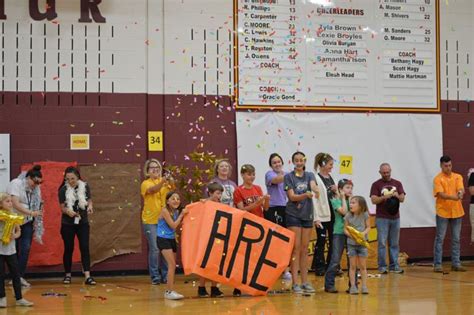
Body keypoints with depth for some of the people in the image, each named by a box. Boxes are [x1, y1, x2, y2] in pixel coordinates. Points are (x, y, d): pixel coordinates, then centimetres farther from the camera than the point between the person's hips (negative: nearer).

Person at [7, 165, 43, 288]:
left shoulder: (36, 188, 3)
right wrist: (31, 213, -30)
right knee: (14, 249, 2)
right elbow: (15, 204, -24)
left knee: (26, 248, -3)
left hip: (27, 222, 5)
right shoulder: (15, 184, -15)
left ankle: (20, 276, 2)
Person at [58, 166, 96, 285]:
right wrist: (68, 211, -29)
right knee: (68, 249, 6)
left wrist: (90, 206, -15)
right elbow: (62, 207, -7)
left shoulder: (85, 187, -4)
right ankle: (67, 275, 19)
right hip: (67, 224, -1)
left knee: (84, 248, -5)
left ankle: (87, 276, -9)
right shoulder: (63, 190, -9)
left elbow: (89, 200, 8)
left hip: (83, 223, 1)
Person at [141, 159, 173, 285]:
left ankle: (165, 274, 14)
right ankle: (155, 276, 3)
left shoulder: (165, 182, 6)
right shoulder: (146, 183, -1)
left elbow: (172, 187, -16)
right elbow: (153, 190, -24)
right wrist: (162, 181, -43)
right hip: (151, 221, -3)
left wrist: (170, 181, -40)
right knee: (154, 249, -4)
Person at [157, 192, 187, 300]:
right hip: (163, 239, -8)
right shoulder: (165, 211, -16)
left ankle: (168, 290, 22)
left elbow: (178, 225, 3)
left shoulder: (176, 212, 6)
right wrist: (181, 215, -14)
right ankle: (170, 291, -17)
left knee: (173, 265, 11)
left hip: (172, 239, 8)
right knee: (172, 264, -17)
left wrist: (184, 215, -5)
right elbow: (173, 225, -19)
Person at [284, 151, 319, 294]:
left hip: (307, 215, 4)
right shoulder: (289, 177, -1)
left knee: (304, 249, 7)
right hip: (293, 214, -3)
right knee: (296, 248, -7)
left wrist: (315, 190, -38)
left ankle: (305, 282, 12)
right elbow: (292, 197, -11)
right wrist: (305, 194, -29)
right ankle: (295, 283, -5)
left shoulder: (309, 175, 8)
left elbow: (313, 185, -14)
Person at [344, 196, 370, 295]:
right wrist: (351, 235, -18)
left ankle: (364, 286, 11)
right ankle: (353, 286, 6)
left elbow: (368, 227, 0)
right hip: (351, 243, 0)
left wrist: (364, 233, -19)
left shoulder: (365, 215, -4)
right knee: (352, 265, 2)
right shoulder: (348, 216, -2)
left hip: (362, 243, 0)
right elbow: (345, 229, 0)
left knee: (363, 266, 5)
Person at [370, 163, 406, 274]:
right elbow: (373, 200, -8)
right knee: (382, 243, -3)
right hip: (382, 218, -3)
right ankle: (382, 267, 2)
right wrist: (384, 197, -24)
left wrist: (397, 195, -19)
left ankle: (394, 266, 12)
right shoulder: (376, 184, 1)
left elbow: (402, 198, 3)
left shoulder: (397, 183, 10)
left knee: (394, 244, 6)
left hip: (395, 217, 3)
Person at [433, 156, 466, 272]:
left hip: (457, 212, 4)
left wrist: (460, 194, -33)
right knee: (440, 239, 0)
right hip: (442, 213, -4)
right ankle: (437, 264, 3)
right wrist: (453, 197, -34)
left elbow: (461, 189, -9)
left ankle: (456, 264, 14)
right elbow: (441, 194, -17)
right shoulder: (438, 179, -5)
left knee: (456, 239, 8)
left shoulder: (458, 177, 7)